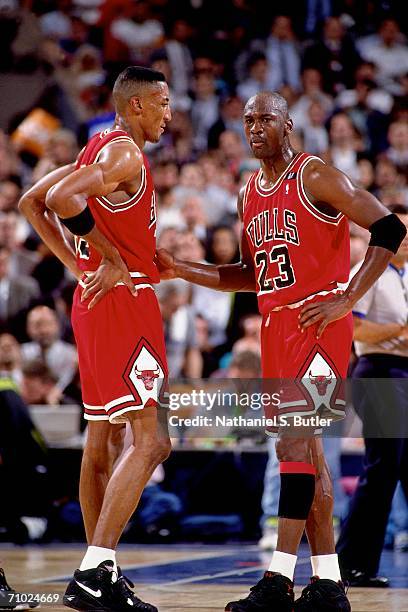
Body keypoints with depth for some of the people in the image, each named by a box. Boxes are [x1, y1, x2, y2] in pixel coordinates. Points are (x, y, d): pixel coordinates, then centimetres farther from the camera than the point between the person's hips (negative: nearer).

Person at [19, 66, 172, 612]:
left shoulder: (98, 150, 17)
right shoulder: (124, 152, -12)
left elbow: (31, 202, 23)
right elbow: (60, 199, -27)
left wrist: (78, 265, 16)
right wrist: (110, 260, -18)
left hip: (96, 299, 11)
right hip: (124, 301, -11)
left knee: (101, 442, 13)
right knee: (151, 440, -15)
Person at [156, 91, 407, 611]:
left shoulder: (315, 177, -8)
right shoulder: (249, 194, 15)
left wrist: (346, 301, -18)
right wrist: (178, 270, 13)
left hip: (318, 323, -8)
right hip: (275, 325, 8)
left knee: (294, 442, -17)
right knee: (306, 450, 8)